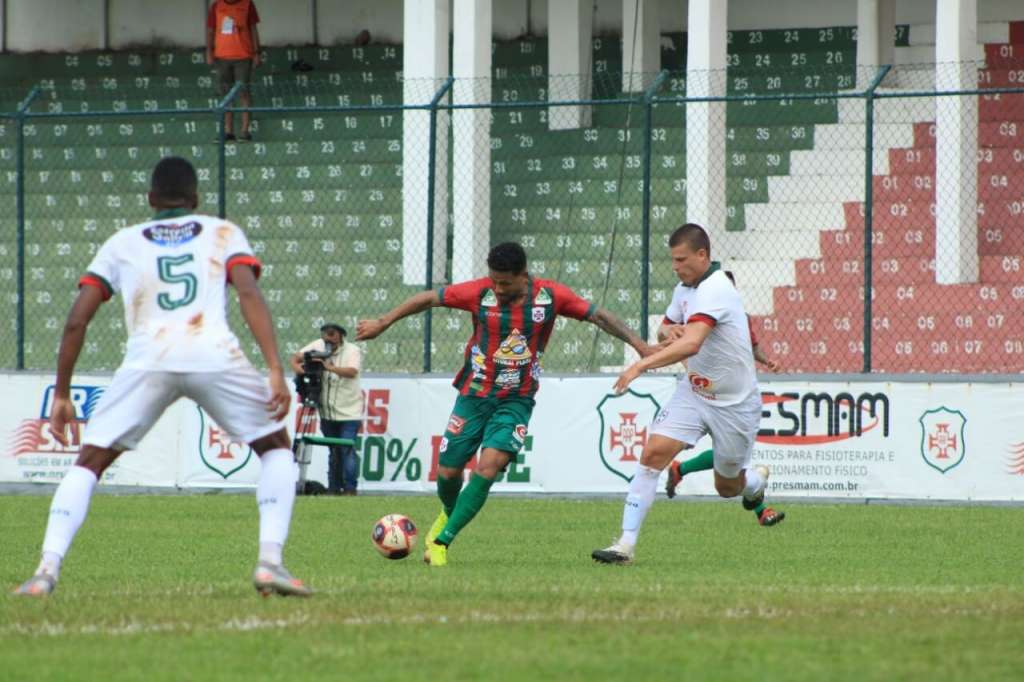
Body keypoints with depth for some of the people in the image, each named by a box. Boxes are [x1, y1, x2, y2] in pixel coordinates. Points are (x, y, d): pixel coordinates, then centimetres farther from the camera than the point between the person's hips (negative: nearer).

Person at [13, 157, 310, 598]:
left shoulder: (123, 243, 25)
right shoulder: (223, 233, 23)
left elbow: (77, 320, 16)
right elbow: (249, 295, 4)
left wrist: (61, 395, 22)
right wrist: (276, 371, -3)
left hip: (147, 360, 0)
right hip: (216, 357, 0)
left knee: (89, 462, 13)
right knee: (275, 446, 21)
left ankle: (47, 569, -6)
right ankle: (270, 561, 4)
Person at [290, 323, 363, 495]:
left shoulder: (352, 351, -12)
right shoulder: (319, 346, 1)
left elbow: (352, 372, -30)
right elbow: (296, 357, 3)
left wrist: (330, 367, -45)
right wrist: (297, 367, -20)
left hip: (349, 412, -5)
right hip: (327, 412, 5)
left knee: (347, 449, -12)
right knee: (334, 451, 11)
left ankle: (350, 487, -6)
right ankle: (334, 487, 18)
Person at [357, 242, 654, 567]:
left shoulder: (550, 296, -10)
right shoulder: (480, 293, -12)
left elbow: (598, 315, -1)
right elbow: (428, 299, -2)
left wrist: (638, 343, -5)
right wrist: (383, 323, 0)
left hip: (516, 402, -1)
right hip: (474, 395, 1)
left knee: (489, 466, -20)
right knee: (448, 471, 5)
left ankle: (441, 541, -13)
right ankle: (449, 514, 41)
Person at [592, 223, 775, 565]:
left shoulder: (714, 290, -26)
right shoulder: (685, 289, 2)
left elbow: (692, 344, -40)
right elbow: (671, 331, 19)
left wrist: (641, 365, -47)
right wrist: (672, 334, -7)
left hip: (734, 404, -6)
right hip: (693, 393, 6)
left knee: (727, 487, 10)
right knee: (653, 453, -15)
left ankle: (756, 479, 48)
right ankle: (626, 543, -16)